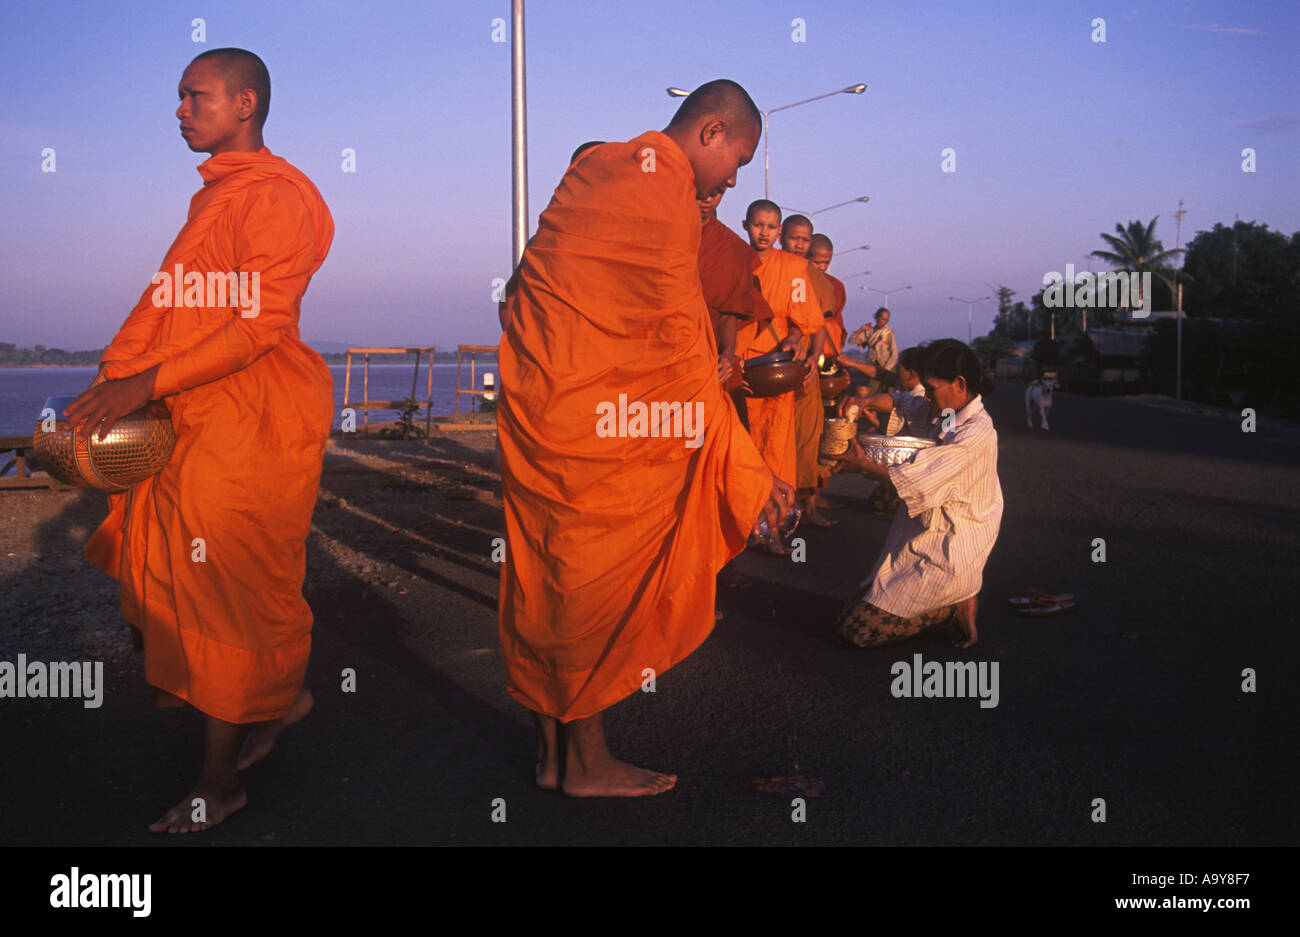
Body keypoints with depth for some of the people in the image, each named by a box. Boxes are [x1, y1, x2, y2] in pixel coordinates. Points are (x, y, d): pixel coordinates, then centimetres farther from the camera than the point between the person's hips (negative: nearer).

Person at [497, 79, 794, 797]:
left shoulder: (602, 167, 16)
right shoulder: (666, 195, -13)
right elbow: (679, 348, -15)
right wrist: (747, 468, -10)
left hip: (532, 397, 9)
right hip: (587, 414, -9)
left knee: (543, 575, 12)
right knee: (593, 576, 1)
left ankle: (551, 746, 24)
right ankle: (587, 763, 15)